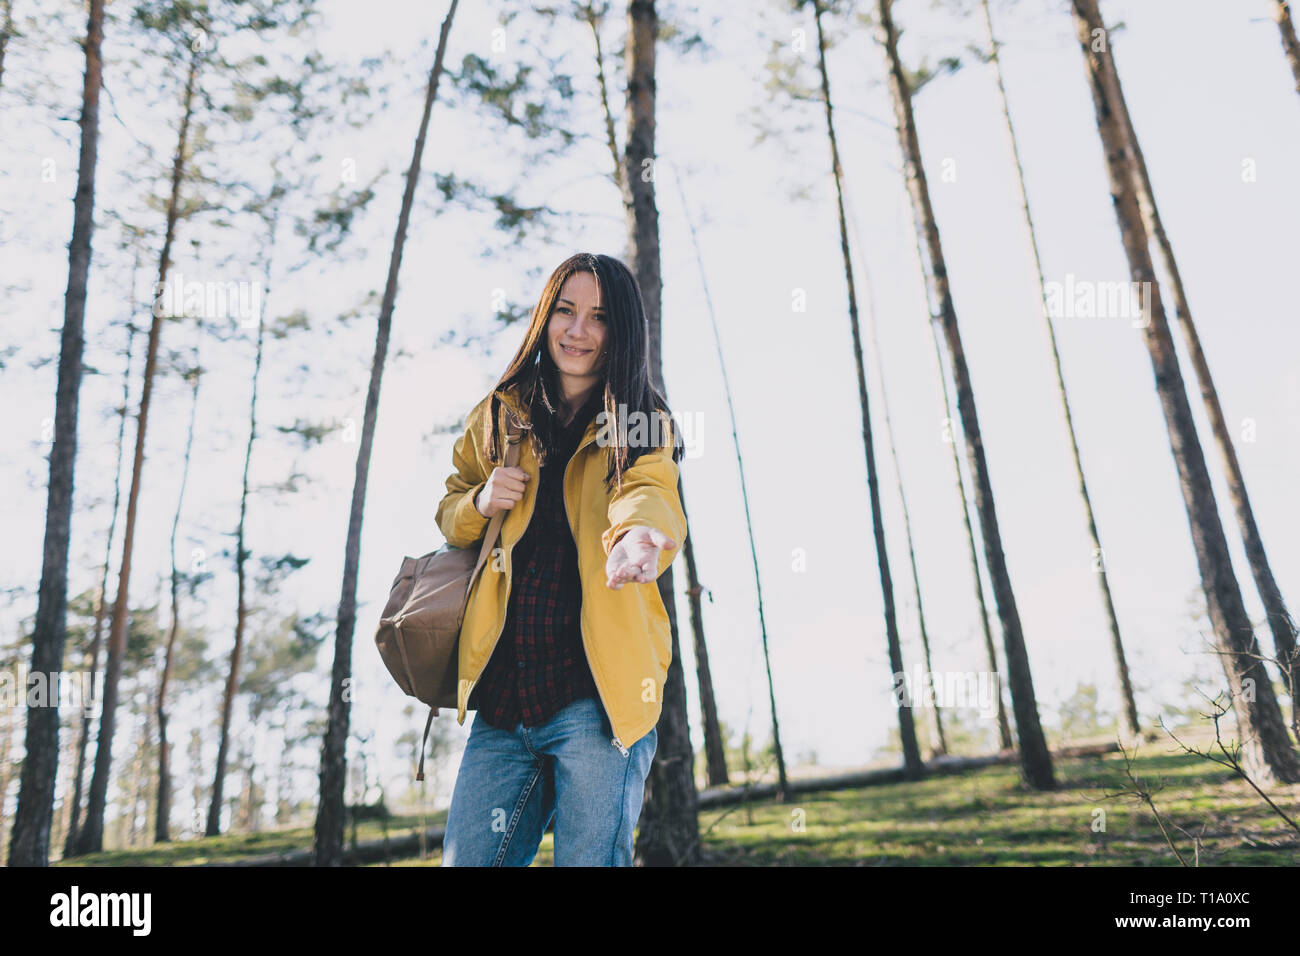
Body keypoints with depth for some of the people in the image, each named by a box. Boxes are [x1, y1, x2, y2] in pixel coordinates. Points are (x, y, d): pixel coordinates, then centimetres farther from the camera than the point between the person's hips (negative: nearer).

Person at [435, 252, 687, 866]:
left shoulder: (642, 427, 5)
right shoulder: (500, 417, 15)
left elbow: (650, 492, -17)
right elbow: (449, 512, 24)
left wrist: (638, 535, -41)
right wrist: (479, 503, 0)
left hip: (598, 693, -3)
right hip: (501, 698, 4)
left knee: (591, 858, -5)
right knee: (465, 860, 4)